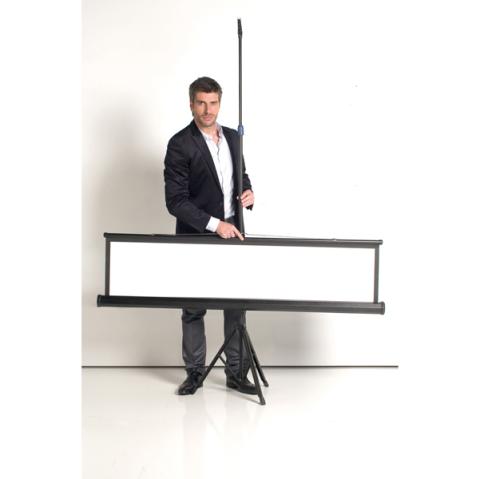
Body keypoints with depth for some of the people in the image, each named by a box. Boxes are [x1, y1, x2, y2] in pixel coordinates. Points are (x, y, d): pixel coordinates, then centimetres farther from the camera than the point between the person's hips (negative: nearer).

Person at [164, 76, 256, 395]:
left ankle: (237, 372, 21)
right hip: (196, 237, -5)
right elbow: (175, 201, -16)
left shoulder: (232, 137, 7)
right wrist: (214, 224, -23)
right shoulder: (180, 144, -11)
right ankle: (194, 372, 25)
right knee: (194, 307, 8)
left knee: (237, 303, 8)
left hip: (232, 232, 5)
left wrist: (248, 192, -3)